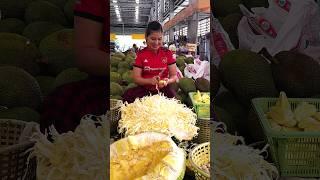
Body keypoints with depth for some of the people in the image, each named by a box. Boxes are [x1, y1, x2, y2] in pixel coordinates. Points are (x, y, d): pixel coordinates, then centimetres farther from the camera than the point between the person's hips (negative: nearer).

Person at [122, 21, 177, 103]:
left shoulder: (168, 53, 3)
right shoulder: (141, 54, 1)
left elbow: (174, 76, 4)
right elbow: (136, 78, -2)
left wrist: (167, 81, -20)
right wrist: (150, 80, -21)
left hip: (163, 89, 1)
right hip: (145, 89, 0)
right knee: (128, 96, -30)